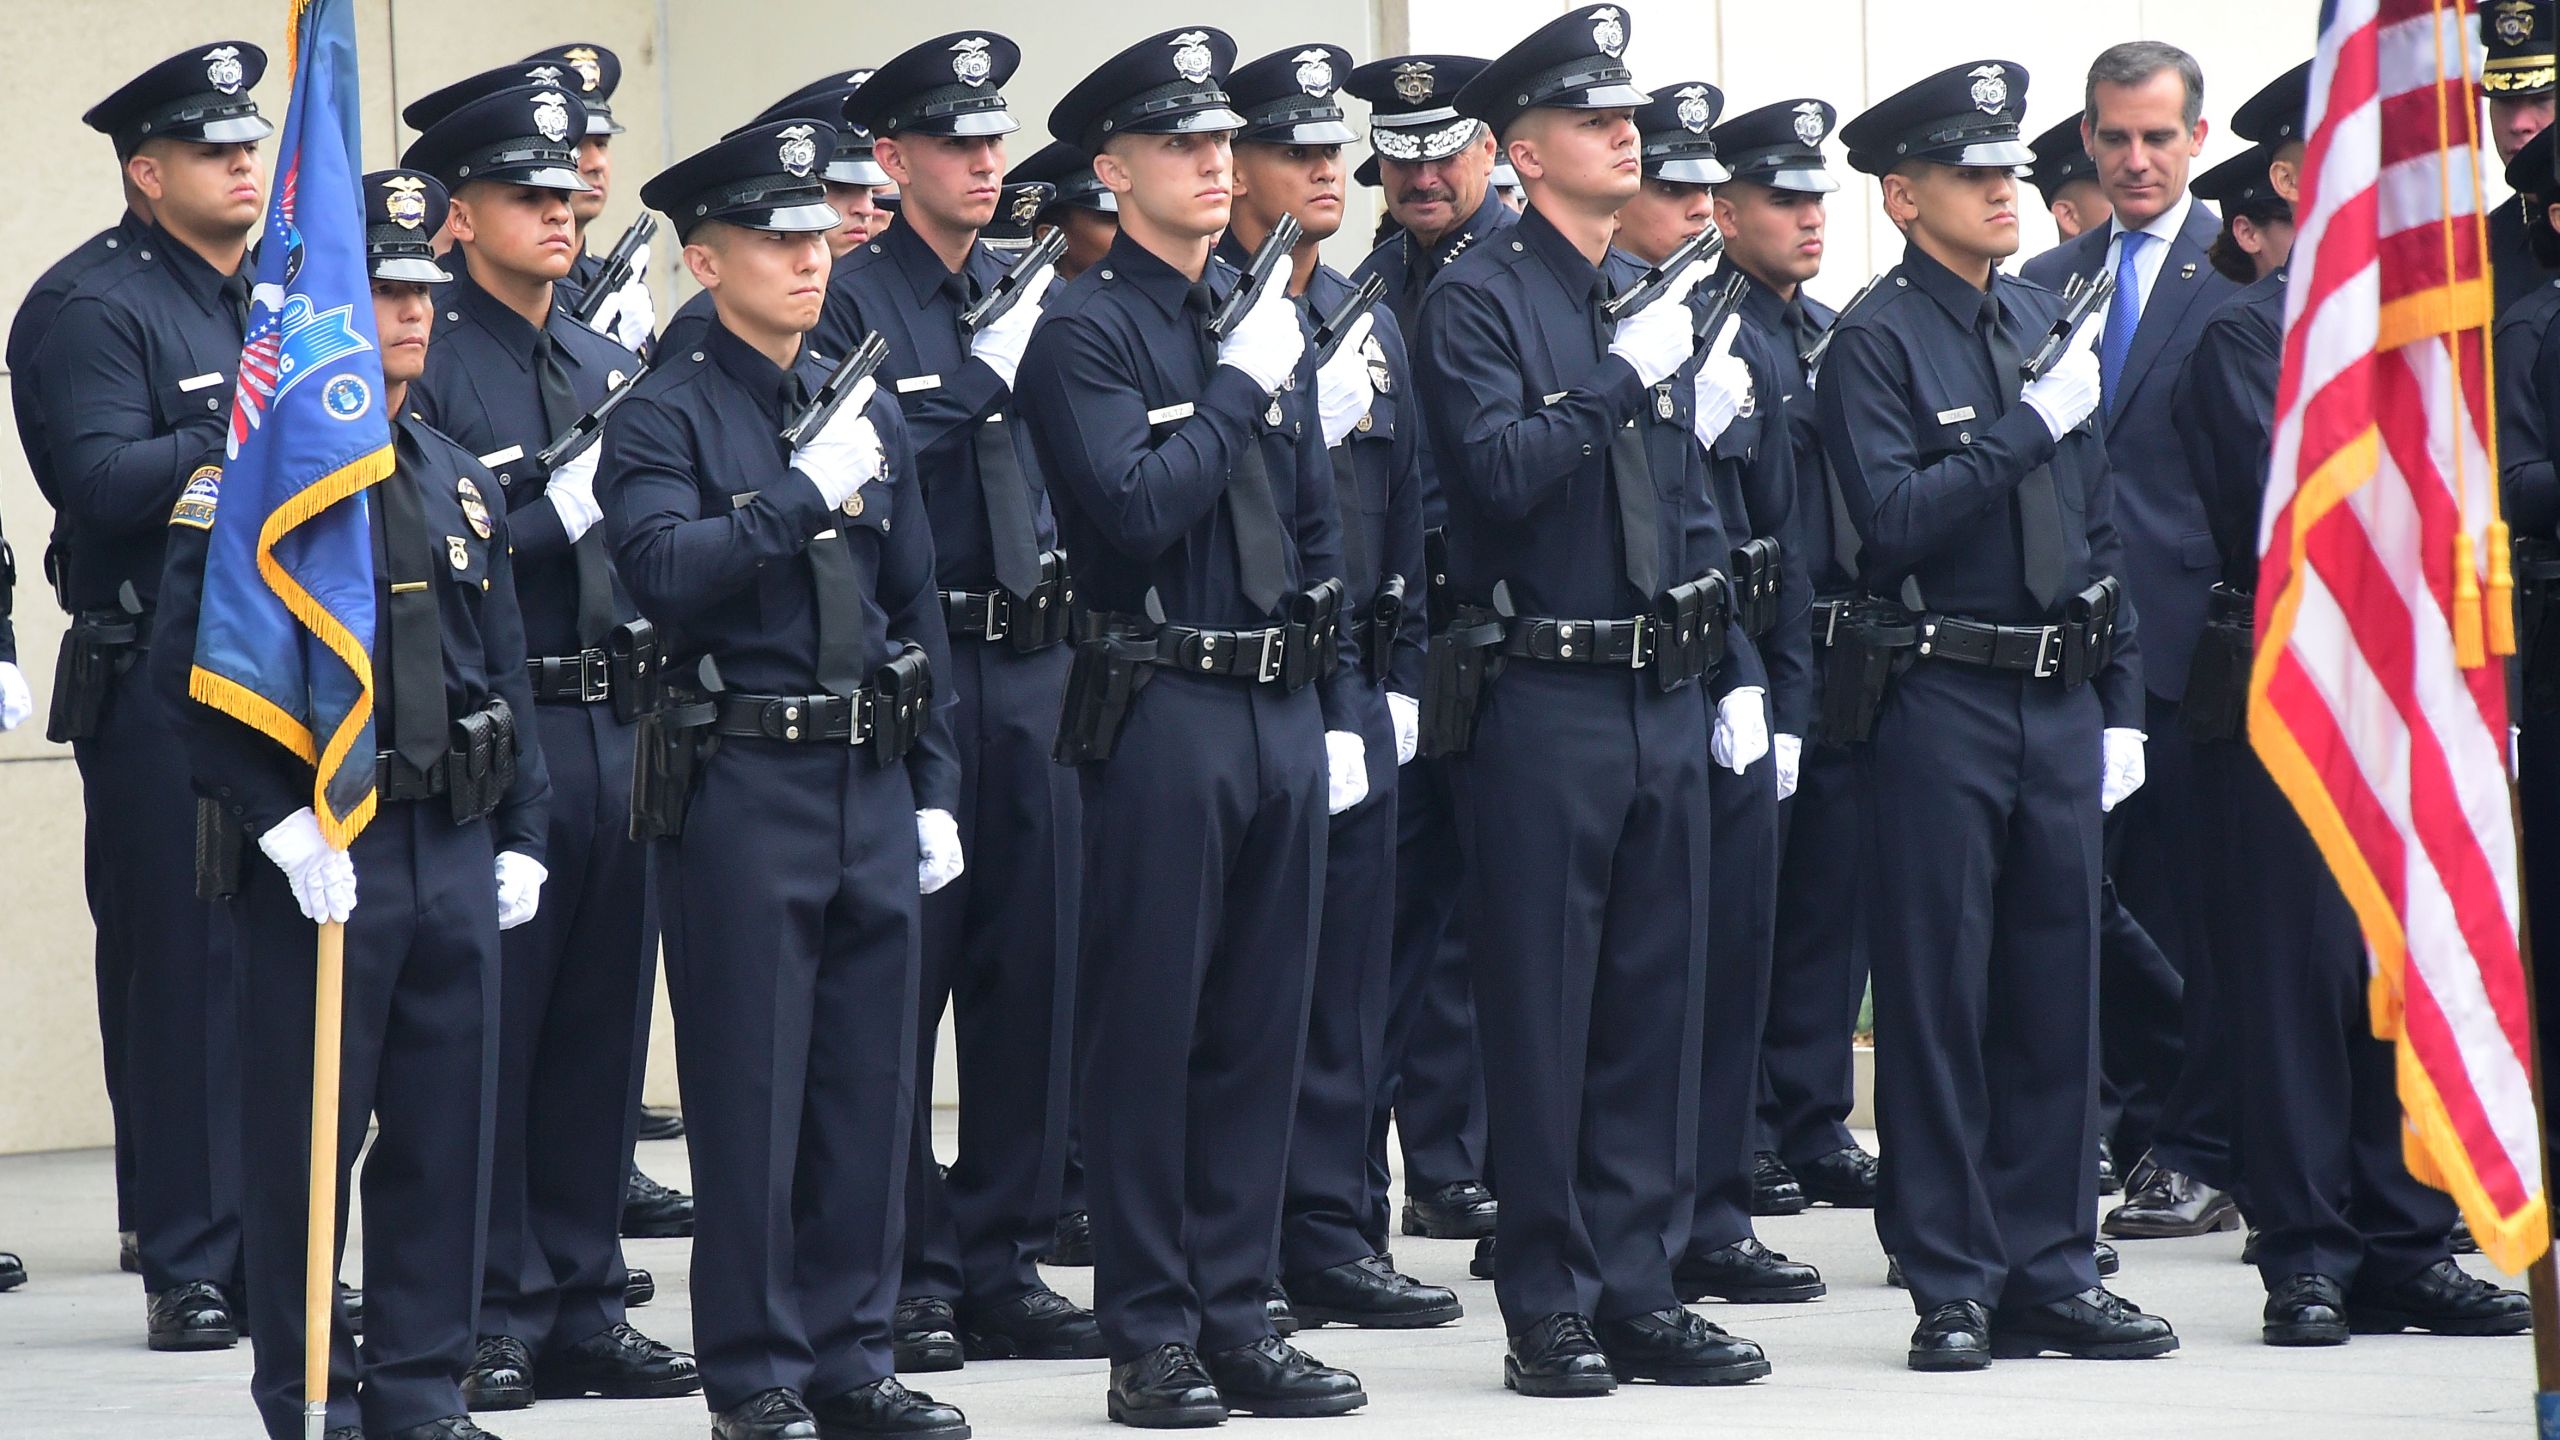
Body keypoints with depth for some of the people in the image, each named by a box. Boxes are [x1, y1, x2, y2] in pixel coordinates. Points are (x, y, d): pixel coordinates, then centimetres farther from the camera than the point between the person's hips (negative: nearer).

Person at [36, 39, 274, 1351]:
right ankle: (189, 1268, 2)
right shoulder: (106, 314, -6)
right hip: (158, 689, -6)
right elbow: (99, 481, -19)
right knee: (183, 974, -3)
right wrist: (249, 438, -25)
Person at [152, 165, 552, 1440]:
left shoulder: (456, 478, 15)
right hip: (315, 854, -6)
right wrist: (283, 821, -18)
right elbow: (189, 662, -14)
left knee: (447, 1133, 8)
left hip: (454, 851, 6)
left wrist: (520, 836, 12)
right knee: (306, 1138, -1)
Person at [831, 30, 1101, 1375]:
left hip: (1029, 659, 6)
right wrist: (982, 379, -19)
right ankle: (900, 1273, 5)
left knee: (1032, 965, 7)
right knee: (898, 976, -2)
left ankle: (1004, 1263, 14)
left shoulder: (1025, 292, 15)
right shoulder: (847, 297, -5)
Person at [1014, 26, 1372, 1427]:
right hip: (1161, 715, -7)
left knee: (1259, 1029, 9)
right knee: (1147, 1029, -1)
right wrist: (1240, 389, -12)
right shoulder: (1084, 328, -7)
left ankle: (1237, 1317, 15)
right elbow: (1134, 509, -20)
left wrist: (1340, 714, 14)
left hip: (1284, 710, 7)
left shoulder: (1264, 322, 15)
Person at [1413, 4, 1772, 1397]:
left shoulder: (1659, 300, 15)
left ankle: (1637, 1291, 14)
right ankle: (1548, 1310, 3)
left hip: (1663, 692, 7)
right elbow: (1500, 472, -21)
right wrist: (1625, 379, -23)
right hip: (1543, 695, -7)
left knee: (1657, 996, 8)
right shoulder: (1479, 298, -7)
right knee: (1541, 1008, -2)